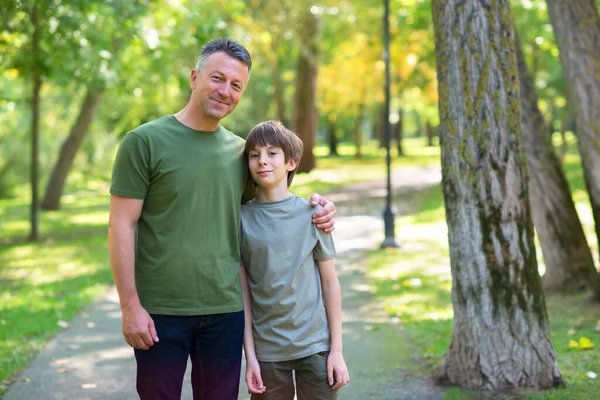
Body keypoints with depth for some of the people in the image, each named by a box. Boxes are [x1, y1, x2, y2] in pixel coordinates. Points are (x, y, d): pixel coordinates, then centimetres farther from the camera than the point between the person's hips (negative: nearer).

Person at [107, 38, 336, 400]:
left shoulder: (239, 150, 8)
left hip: (226, 311, 4)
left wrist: (317, 210, 2)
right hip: (161, 312, -4)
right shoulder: (145, 141, -5)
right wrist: (130, 306, -12)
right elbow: (122, 226, -7)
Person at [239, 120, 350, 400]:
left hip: (315, 345, 0)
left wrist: (337, 350, 0)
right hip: (267, 349, 0)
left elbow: (330, 283, 2)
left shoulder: (311, 214, -1)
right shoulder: (241, 218, -1)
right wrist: (250, 355, -2)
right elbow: (243, 291, 1)